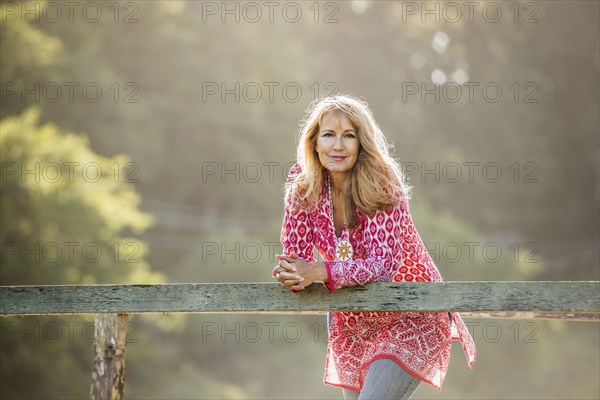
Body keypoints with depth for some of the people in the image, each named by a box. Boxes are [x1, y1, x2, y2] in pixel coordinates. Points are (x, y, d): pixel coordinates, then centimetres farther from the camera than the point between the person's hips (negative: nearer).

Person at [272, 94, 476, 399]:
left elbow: (385, 263, -28)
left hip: (408, 317, -5)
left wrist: (318, 272, -39)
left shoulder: (382, 182, -21)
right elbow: (295, 252, -8)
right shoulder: (302, 182, -10)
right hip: (353, 322, 5)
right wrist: (290, 273, -32)